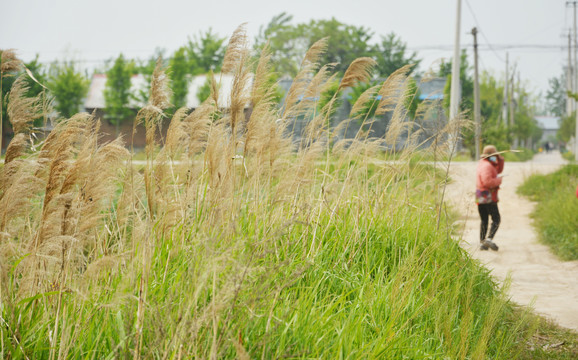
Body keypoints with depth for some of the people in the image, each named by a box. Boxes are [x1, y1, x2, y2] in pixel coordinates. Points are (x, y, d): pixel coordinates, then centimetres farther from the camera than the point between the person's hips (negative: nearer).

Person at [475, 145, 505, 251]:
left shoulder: (483, 163, 16)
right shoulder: (486, 166, -16)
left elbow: (499, 170, 26)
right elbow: (487, 182, -28)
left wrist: (500, 159, 10)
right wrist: (498, 180, -13)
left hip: (480, 198, 10)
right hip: (488, 197, -10)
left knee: (484, 221, 12)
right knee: (496, 219, -6)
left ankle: (482, 243, 10)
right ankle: (489, 239, -19)